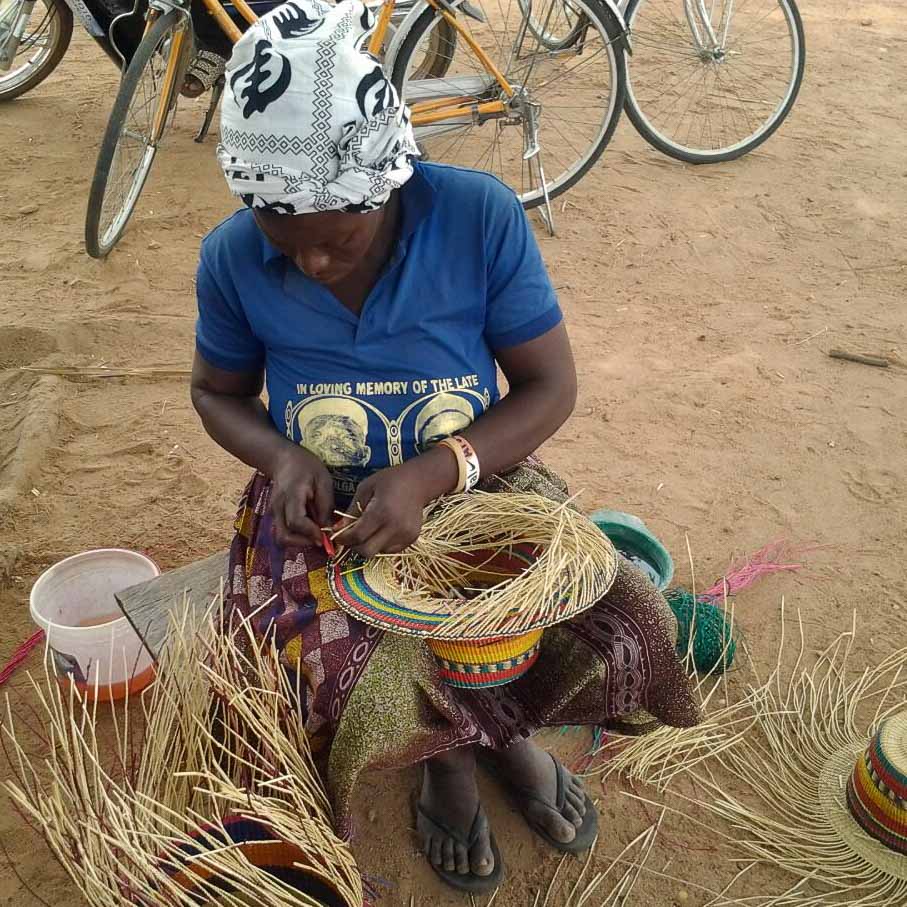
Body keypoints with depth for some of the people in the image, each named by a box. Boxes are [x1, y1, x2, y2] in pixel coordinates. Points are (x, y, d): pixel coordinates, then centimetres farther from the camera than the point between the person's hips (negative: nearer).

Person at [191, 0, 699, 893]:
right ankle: (453, 754, 15)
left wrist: (430, 474, -27)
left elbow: (550, 386, -12)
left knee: (624, 632, -18)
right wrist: (284, 457, -18)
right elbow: (218, 394, 5)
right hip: (322, 507, 0)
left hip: (473, 481, 1)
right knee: (374, 700, -26)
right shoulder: (233, 258, -13)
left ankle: (496, 728, 19)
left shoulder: (480, 216, -19)